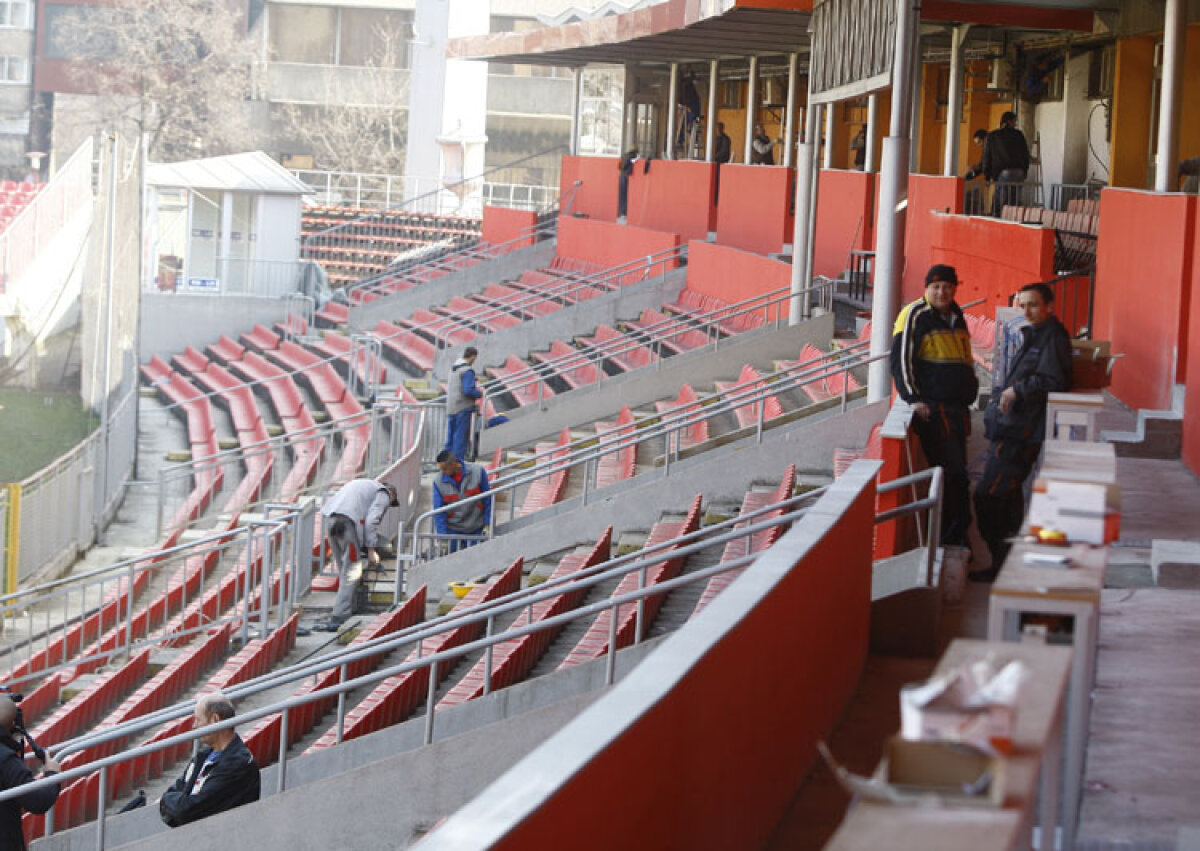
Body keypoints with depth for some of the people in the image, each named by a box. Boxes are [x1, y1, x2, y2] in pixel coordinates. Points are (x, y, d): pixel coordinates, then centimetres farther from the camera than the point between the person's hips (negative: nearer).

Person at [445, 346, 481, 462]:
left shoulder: (454, 368, 11)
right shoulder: (467, 371, -16)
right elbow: (468, 391, -23)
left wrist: (474, 388, 16)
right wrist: (480, 393, -4)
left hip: (451, 408, 8)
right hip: (463, 408, -8)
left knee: (451, 436, 13)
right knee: (461, 435, -4)